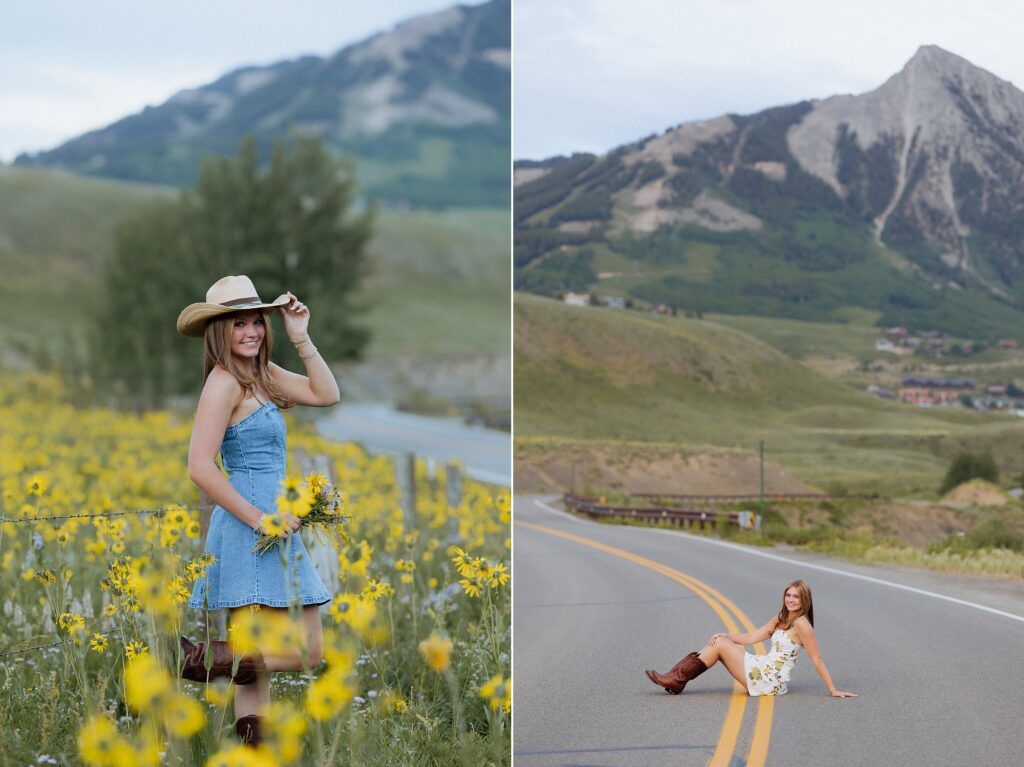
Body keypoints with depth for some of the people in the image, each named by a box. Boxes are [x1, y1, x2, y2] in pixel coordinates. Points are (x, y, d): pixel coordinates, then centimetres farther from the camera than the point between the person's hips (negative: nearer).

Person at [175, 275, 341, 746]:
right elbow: (200, 468, -20)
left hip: (269, 525, 9)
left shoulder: (262, 374, 13)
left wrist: (301, 337, 4)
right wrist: (259, 520, -17)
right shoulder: (224, 382, -13)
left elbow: (326, 394, 11)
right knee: (306, 651, -10)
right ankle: (203, 658, -4)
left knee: (259, 659, 9)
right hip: (251, 531, -9)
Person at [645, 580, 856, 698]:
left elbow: (817, 660, -13)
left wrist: (833, 690, -14)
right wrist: (724, 635, 0)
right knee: (721, 641, 3)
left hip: (768, 681, -9)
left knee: (720, 645, -9)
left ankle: (678, 680, -5)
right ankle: (676, 676, -3)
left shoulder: (801, 624, -12)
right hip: (763, 670, 9)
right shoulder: (780, 620, 15)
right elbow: (750, 638, 13)